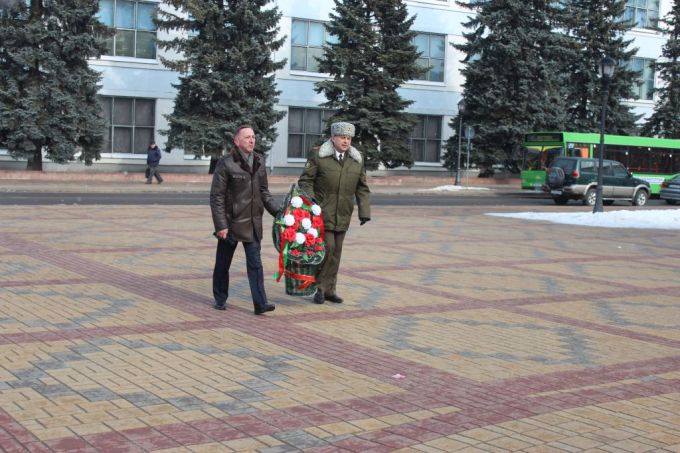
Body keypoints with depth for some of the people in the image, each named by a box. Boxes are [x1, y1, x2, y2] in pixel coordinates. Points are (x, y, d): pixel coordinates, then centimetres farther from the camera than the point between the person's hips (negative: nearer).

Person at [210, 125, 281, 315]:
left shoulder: (259, 161, 6)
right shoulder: (226, 164, -11)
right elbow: (216, 196, -11)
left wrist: (277, 211, 7)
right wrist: (220, 225, -16)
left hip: (253, 223, 4)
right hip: (231, 222, -4)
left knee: (255, 263, -1)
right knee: (223, 263, 11)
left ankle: (260, 303, -2)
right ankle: (220, 299, 27)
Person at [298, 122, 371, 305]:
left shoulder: (357, 160, 7)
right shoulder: (318, 156, -5)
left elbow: (362, 189, 9)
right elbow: (305, 180, -3)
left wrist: (364, 211, 0)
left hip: (342, 215, 4)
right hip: (322, 213, -4)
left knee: (335, 252, 9)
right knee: (327, 248, -11)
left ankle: (329, 290, 19)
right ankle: (319, 287, 6)